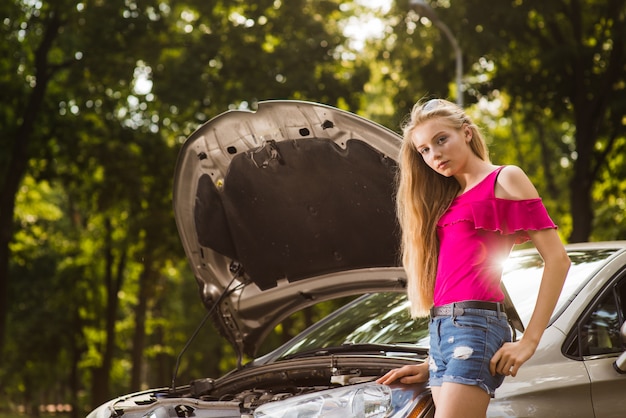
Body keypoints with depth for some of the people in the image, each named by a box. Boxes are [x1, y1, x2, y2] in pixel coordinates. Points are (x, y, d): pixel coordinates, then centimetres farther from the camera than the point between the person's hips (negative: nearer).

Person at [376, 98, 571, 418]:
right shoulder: (446, 201, 22)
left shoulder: (504, 180, 3)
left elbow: (558, 259, -5)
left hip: (475, 323, -7)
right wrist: (432, 365, 13)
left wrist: (529, 341, -11)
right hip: (441, 330, 7)